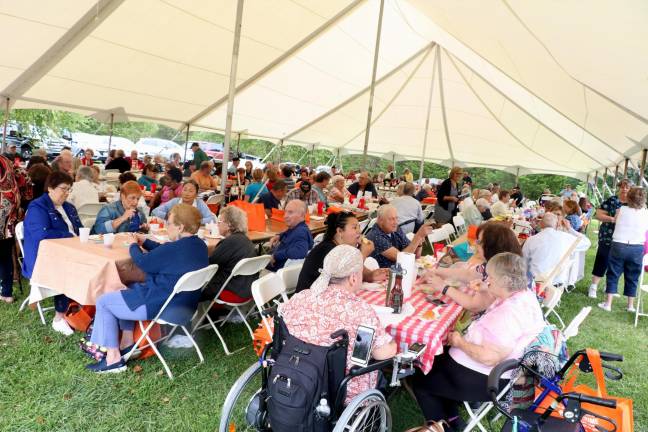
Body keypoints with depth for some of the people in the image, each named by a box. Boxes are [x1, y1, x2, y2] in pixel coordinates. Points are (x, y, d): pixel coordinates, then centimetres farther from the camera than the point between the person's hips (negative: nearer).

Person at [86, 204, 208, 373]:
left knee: (103, 302, 7)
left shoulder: (176, 249, -29)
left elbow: (143, 262, -13)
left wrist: (134, 246, 5)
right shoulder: (199, 245, 0)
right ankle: (127, 343, 28)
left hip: (162, 307, -10)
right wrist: (145, 242, 12)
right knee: (128, 291, 29)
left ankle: (113, 358, 10)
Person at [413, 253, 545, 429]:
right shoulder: (520, 294, -2)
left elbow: (488, 358, -32)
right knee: (436, 360, 26)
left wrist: (460, 342, -17)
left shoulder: (509, 314, -32)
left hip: (486, 381, -10)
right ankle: (452, 419, 28)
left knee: (421, 382, 7)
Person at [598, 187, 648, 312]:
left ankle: (608, 303, 6)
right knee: (632, 278, 13)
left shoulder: (621, 210, -6)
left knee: (613, 275, 7)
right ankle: (630, 305, 22)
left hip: (618, 246, -1)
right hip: (637, 248, 1)